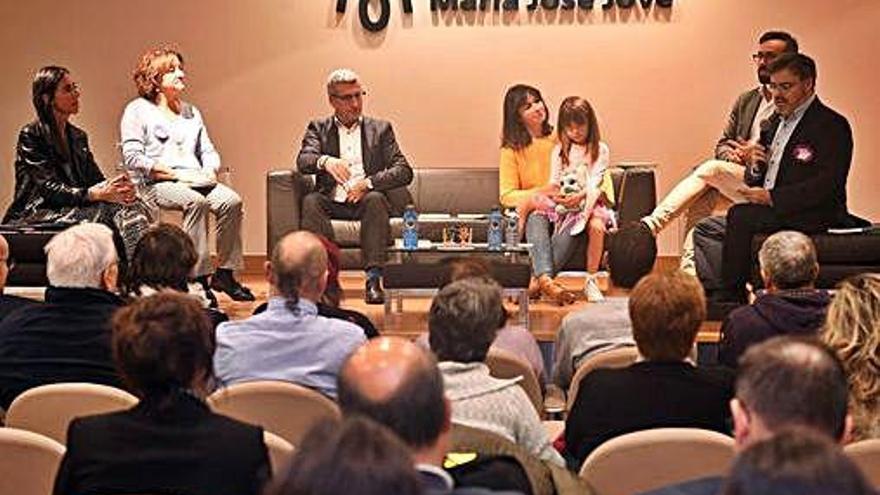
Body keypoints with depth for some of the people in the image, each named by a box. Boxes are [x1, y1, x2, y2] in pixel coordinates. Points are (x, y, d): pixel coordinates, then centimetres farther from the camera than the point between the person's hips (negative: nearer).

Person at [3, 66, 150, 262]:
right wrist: (96, 194, -27)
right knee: (104, 213, -30)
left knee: (132, 207, -20)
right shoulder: (31, 136, -6)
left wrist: (117, 189, -14)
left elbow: (95, 179, 10)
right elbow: (50, 190, -16)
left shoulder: (78, 137, 18)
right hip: (34, 217, -6)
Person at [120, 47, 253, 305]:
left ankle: (225, 273, -19)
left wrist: (210, 171, -2)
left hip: (195, 181, 6)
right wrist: (177, 174, -14)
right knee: (196, 201, -36)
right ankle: (198, 277, -34)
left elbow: (209, 152, 23)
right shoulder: (137, 110, 5)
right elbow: (132, 158, -7)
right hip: (156, 184, -5)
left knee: (231, 200, -25)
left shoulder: (191, 112, 25)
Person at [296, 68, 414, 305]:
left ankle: (374, 279, -39)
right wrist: (324, 161, -30)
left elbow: (404, 171, 2)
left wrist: (368, 182, -15)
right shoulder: (319, 128, 15)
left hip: (365, 200, -1)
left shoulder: (380, 129, 14)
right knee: (310, 202, -29)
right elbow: (303, 161, -5)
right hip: (333, 203, 1)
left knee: (375, 199, -33)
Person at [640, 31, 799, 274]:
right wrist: (733, 154, -2)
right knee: (700, 200, -24)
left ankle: (652, 224, -26)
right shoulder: (746, 101, 23)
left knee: (710, 170, -23)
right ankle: (689, 270, -31)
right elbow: (722, 145, 21)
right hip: (735, 182, 6)